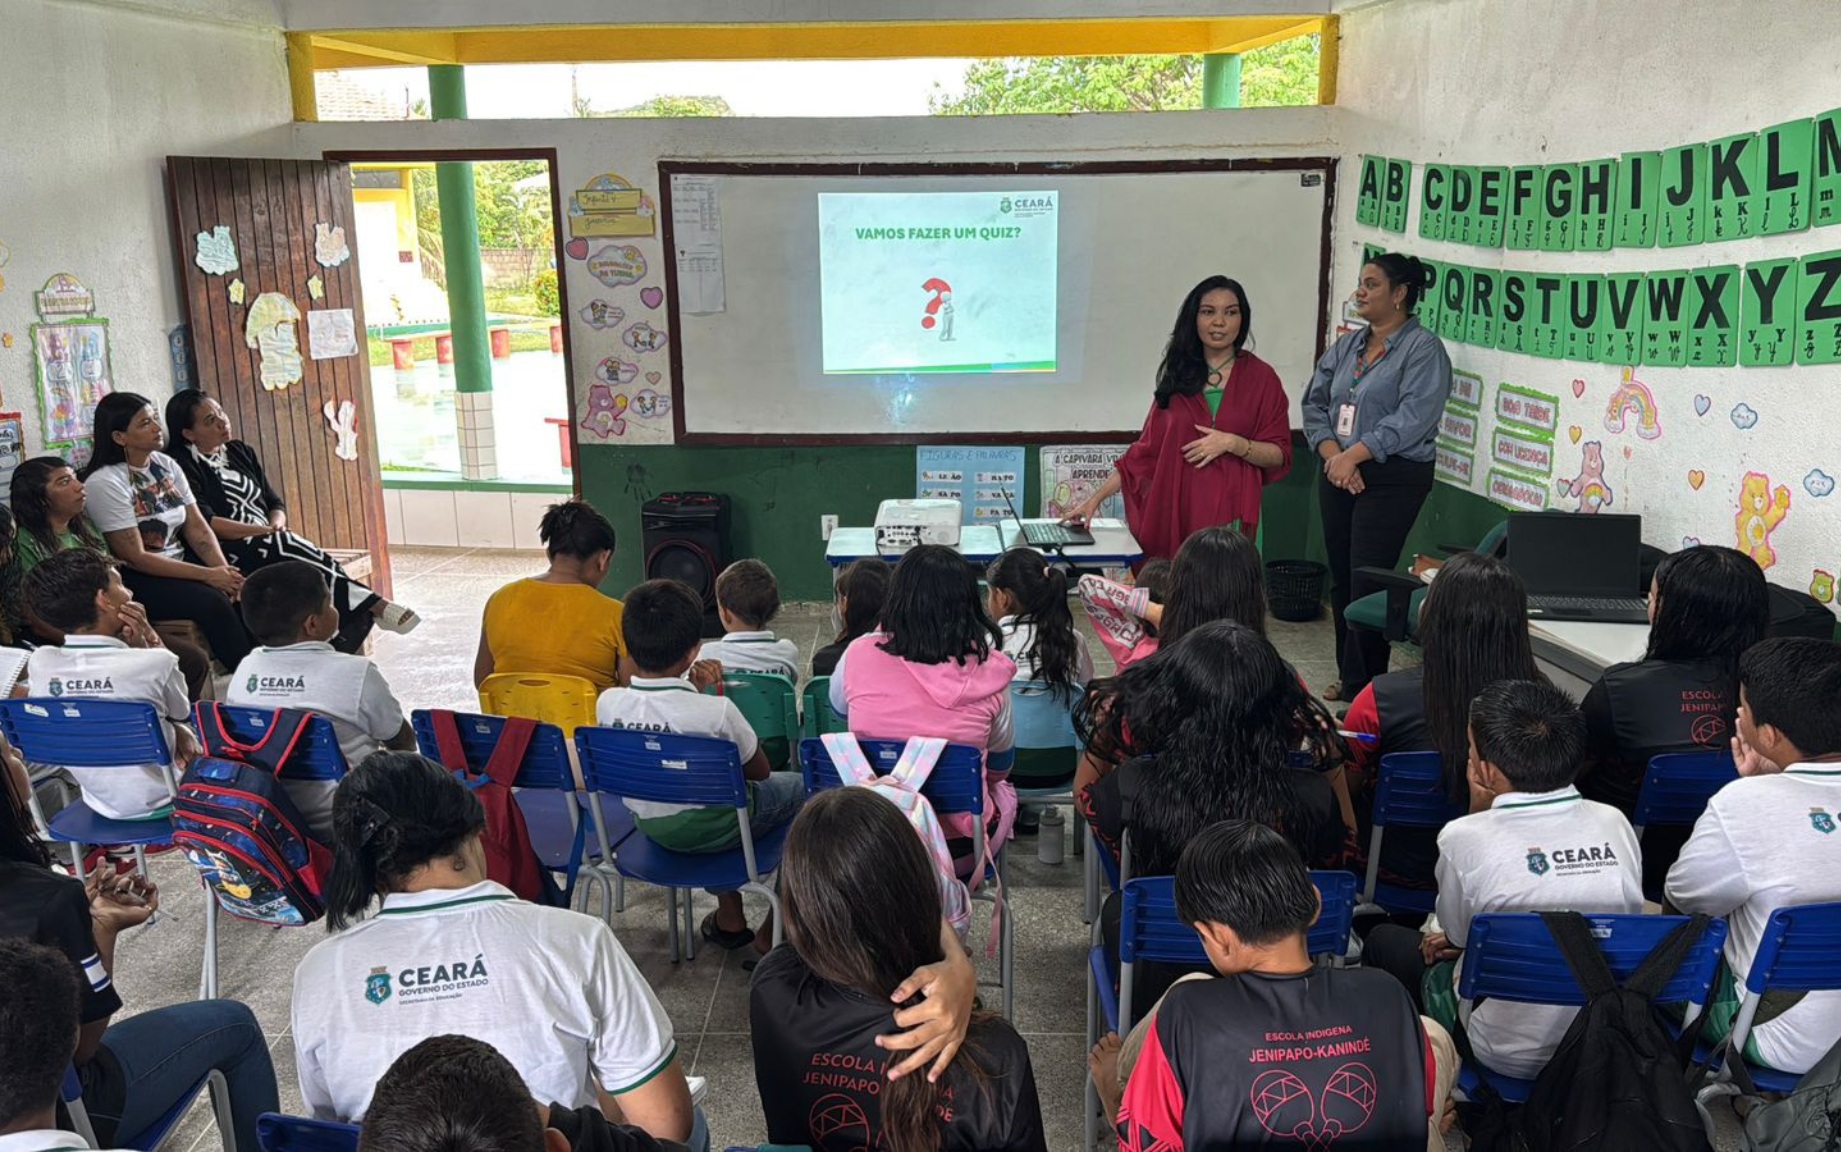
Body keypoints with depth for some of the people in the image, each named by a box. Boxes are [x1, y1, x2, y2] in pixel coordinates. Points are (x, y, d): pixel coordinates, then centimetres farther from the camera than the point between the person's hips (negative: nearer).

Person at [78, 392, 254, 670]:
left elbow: (196, 525, 5)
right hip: (136, 578, -7)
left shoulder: (166, 464, 6)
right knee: (213, 603, -27)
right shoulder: (104, 483, -15)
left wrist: (223, 569, -14)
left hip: (179, 560, 7)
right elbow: (135, 557, -17)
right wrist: (208, 575, -20)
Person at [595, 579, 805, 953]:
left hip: (649, 825, 5)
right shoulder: (716, 711, -29)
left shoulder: (608, 703, -17)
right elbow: (759, 771, -11)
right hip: (711, 830, -5)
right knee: (800, 786, 20)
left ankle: (730, 918, 37)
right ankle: (775, 928, 24)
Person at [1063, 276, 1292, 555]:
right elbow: (1147, 449, 10)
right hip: (1175, 511, 2)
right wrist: (1096, 498, 4)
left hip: (1230, 514, -1)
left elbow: (1279, 456, 2)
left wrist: (1232, 443, -15)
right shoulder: (1178, 376, 9)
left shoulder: (1260, 377, 3)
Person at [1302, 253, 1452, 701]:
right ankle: (1347, 676, 22)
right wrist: (1333, 453, -9)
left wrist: (1354, 454, -21)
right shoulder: (1346, 346, 15)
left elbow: (1413, 417, -18)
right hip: (1337, 475, 7)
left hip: (1392, 479, -7)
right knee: (1341, 580, 10)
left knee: (1366, 585, -8)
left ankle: (1362, 690, 1)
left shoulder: (1423, 348, -7)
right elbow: (1315, 404, 8)